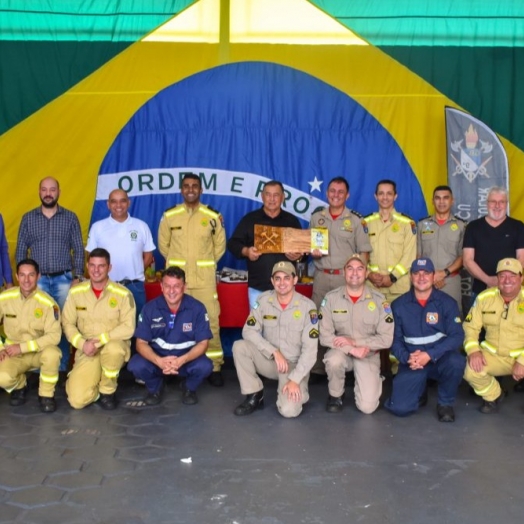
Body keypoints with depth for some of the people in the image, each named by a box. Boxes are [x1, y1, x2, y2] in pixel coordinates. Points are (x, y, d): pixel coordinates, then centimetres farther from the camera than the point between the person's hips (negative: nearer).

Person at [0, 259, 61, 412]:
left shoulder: (47, 302, -17)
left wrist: (23, 347, -25)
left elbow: (54, 336, -22)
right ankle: (20, 386, 11)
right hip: (13, 353, 1)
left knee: (52, 353, -36)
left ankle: (46, 395, -8)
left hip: (39, 352, -1)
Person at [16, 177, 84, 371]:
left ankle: (62, 366, 12)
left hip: (63, 279, 0)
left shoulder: (70, 217, 4)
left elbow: (78, 250, 4)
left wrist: (77, 277, -3)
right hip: (38, 279, 0)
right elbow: (21, 250, 8)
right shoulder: (28, 218, 6)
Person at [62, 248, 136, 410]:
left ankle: (108, 391, -9)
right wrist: (82, 343, -16)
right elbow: (68, 323, 1)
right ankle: (95, 383, 21)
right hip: (87, 351, 2)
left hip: (115, 344, -2)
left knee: (112, 348, -41)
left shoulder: (123, 294, -12)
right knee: (77, 400, -16)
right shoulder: (76, 292, -3)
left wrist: (100, 340, -22)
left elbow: (128, 328, -15)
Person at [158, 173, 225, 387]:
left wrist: (204, 264, 11)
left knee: (210, 321, -2)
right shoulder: (169, 216, 3)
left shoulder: (212, 216, 2)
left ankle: (214, 367, 5)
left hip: (205, 278, 0)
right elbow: (163, 244, 14)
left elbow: (219, 245, 12)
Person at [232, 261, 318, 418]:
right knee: (239, 347, -24)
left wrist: (295, 380, -21)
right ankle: (255, 395, -7)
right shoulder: (263, 300, -6)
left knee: (289, 410, -24)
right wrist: (274, 352, -20)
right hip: (269, 359, 3)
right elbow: (249, 331, -10)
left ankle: (299, 389, 12)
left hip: (294, 365, -3)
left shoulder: (307, 306, -14)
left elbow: (310, 349, -15)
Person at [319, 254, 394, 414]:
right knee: (333, 360, -36)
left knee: (368, 407, -13)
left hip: (369, 356, 0)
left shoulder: (379, 300, -11)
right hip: (342, 351, 0)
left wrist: (354, 342, -19)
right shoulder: (331, 298, -10)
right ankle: (336, 395, -4)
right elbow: (325, 336, -12)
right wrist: (352, 350, -23)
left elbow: (386, 338, -12)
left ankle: (372, 381, 24)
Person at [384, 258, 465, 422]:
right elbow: (395, 339, 0)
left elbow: (457, 336, -12)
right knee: (399, 407, -17)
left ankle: (445, 403, -5)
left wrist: (430, 355, -25)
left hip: (441, 358, 0)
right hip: (412, 362, 1)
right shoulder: (399, 305, 0)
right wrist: (406, 357, -22)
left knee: (456, 362, -36)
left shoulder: (447, 302, -5)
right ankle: (420, 391, 21)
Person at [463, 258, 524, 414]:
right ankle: (493, 395, 12)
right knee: (471, 371, -23)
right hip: (493, 354, 2)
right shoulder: (484, 297, -1)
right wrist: (473, 350, -17)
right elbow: (471, 326, 2)